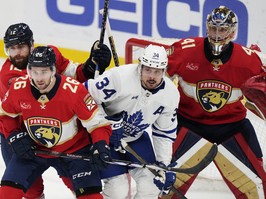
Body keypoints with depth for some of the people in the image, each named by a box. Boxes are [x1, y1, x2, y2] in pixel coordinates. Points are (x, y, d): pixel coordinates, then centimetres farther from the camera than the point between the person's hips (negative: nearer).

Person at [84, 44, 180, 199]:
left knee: (152, 184, -4)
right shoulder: (120, 77, -30)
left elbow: (164, 133, 0)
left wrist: (164, 165, -6)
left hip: (137, 137, 5)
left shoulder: (171, 95, -11)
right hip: (105, 137, -5)